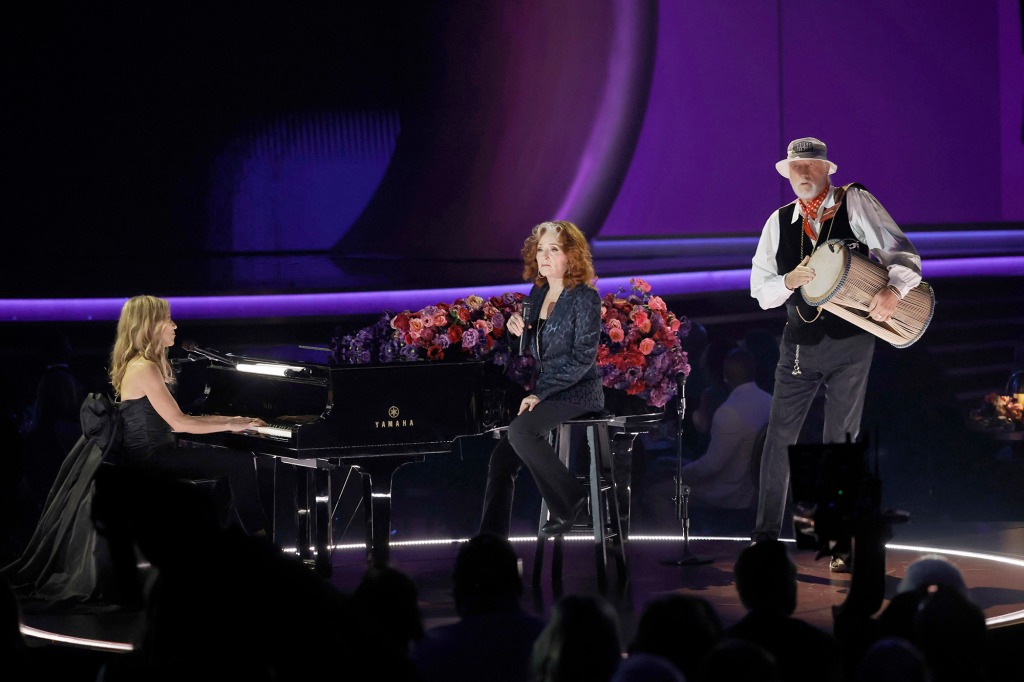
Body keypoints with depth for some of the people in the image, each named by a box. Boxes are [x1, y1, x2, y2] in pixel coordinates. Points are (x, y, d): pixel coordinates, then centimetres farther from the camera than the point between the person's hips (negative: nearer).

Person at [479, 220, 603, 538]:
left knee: (520, 431, -30)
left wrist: (541, 394, -19)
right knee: (502, 458, -5)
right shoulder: (537, 294, 12)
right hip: (544, 393, 8)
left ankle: (570, 500, -15)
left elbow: (583, 358, -17)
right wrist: (520, 331, -2)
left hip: (576, 393, -8)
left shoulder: (585, 297, -10)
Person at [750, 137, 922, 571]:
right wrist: (789, 282, -14)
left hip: (849, 344, -3)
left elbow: (902, 253, -8)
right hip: (799, 344, 3)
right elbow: (760, 289, 8)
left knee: (841, 442, 2)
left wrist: (893, 290, -27)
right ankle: (766, 534, 10)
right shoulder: (779, 222, 8)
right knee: (779, 438, 2)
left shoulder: (855, 204, -2)